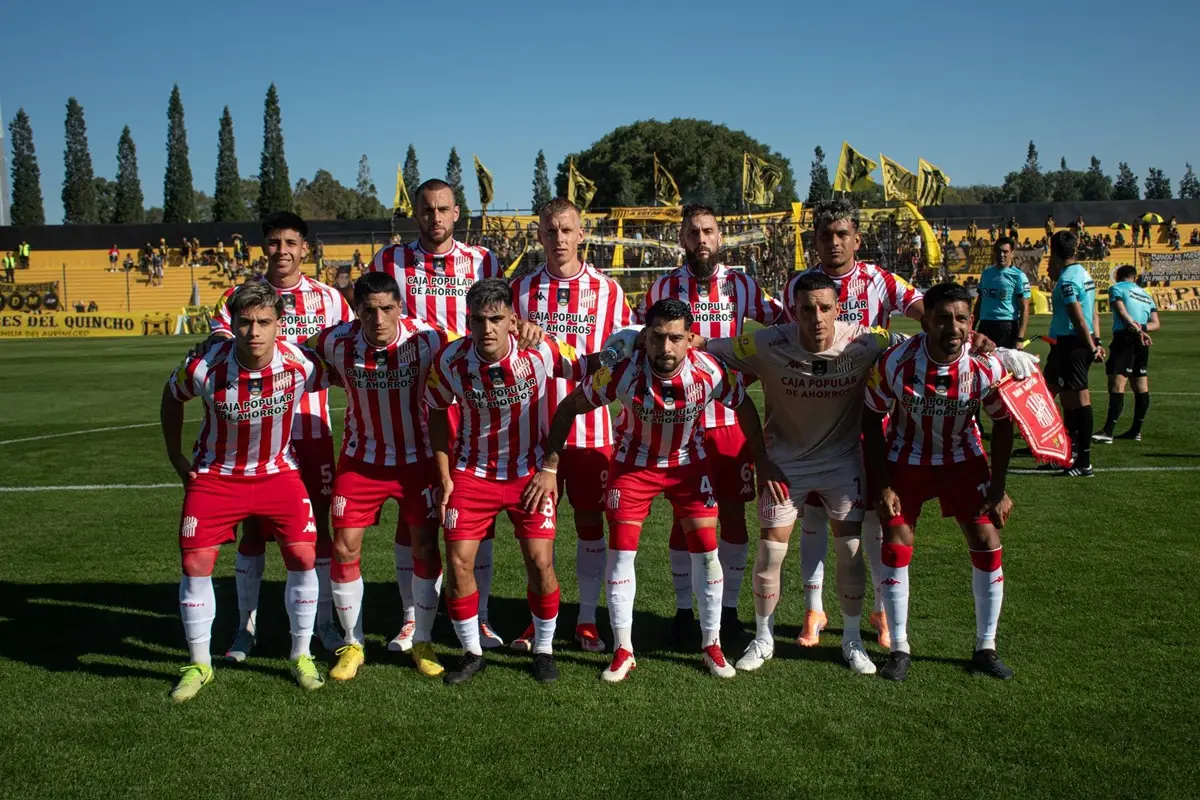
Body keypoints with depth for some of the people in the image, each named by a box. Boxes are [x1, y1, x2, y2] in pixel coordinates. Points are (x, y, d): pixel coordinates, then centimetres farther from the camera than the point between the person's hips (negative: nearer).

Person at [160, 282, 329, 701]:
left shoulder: (300, 364, -21)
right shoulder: (204, 366, -21)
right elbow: (172, 397, 2)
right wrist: (176, 456, 2)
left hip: (278, 473, 0)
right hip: (215, 474, 0)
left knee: (303, 557, -6)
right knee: (195, 563, -4)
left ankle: (301, 656, 14)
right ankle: (198, 664, 16)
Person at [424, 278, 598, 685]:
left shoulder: (541, 352, -20)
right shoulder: (449, 360, -15)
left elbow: (589, 365, -6)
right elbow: (436, 412, 1)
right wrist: (444, 477, 0)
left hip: (531, 471, -1)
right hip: (472, 472, 1)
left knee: (540, 563, -6)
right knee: (458, 562, -4)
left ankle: (543, 650, 18)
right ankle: (472, 653, 18)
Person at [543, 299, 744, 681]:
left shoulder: (709, 371, -26)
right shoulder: (623, 370, -29)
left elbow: (746, 408, -6)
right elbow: (569, 407, -16)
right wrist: (550, 467, -18)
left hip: (689, 463, 1)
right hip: (634, 462, -1)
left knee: (706, 551, -1)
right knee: (620, 552, -4)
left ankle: (712, 645, 18)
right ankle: (623, 650, 12)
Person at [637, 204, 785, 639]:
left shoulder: (741, 285, 4)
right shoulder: (664, 288, 2)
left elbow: (783, 322, 12)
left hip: (730, 416, 1)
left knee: (733, 511, 6)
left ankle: (729, 605, 20)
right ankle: (684, 608, 19)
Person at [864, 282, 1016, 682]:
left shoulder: (986, 367, -22)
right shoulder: (895, 362, -27)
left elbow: (1002, 425, -5)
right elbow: (872, 421, -13)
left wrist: (998, 489, -5)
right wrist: (882, 486, -13)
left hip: (963, 459, 1)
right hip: (906, 460, -1)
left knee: (987, 542, -4)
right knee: (895, 545, -6)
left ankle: (986, 648, 12)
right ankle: (899, 649, 9)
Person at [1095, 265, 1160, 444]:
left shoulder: (1116, 288, 5)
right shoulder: (1146, 294, 24)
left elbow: (1122, 312, -12)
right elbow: (1155, 324, 13)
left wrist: (1136, 329, -22)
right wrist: (1142, 328, -4)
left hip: (1125, 337, -7)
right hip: (1142, 342, 8)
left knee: (1116, 383, -15)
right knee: (1140, 385, 13)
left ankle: (1108, 431, -24)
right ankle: (1136, 430, 20)